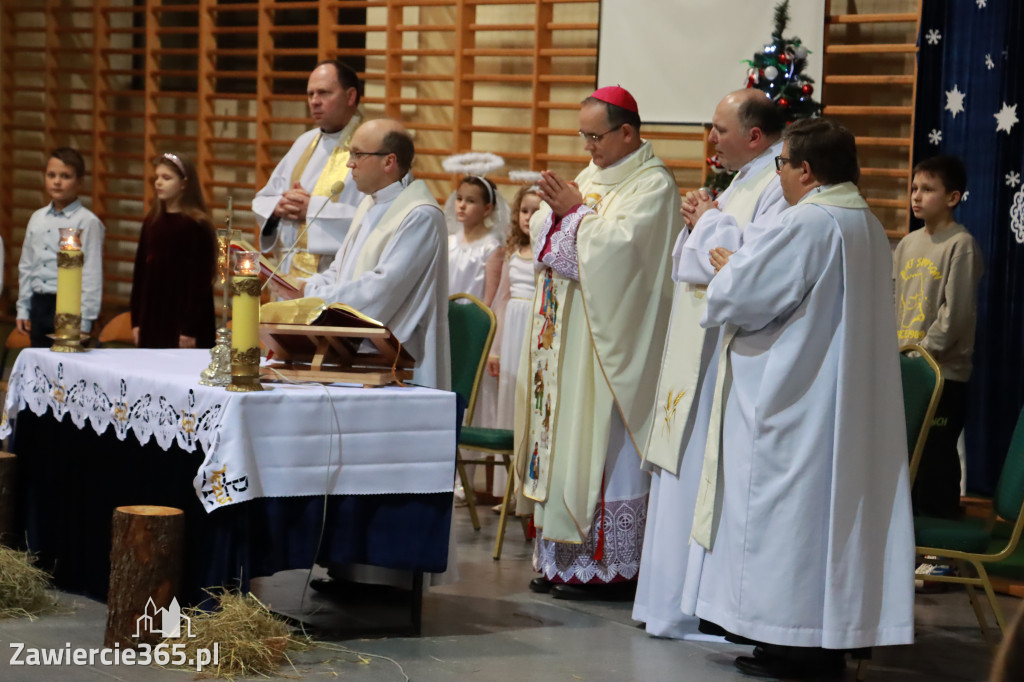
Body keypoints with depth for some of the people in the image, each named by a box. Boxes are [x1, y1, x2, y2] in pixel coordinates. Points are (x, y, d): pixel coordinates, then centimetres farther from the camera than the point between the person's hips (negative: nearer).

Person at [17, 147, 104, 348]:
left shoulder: (87, 222, -10)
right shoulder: (37, 219, 11)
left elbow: (92, 275, -12)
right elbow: (26, 266, 17)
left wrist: (83, 321, -13)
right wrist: (23, 308, 15)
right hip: (39, 304, 6)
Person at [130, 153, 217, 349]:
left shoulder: (197, 226, -7)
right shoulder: (152, 221, 10)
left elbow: (200, 280, -10)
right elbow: (140, 272, 12)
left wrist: (190, 328, -14)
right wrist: (136, 320, 8)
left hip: (182, 319, -6)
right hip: (152, 318, 6)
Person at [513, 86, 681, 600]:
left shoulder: (653, 185, -8)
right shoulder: (590, 176, 18)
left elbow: (618, 244, -20)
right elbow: (543, 237, 14)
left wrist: (574, 211, -14)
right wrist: (556, 208, -5)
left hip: (607, 340, -8)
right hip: (565, 335, 8)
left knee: (601, 440, -8)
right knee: (563, 438, 6)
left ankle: (608, 566, -3)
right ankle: (564, 558, 11)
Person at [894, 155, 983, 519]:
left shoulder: (960, 244, -9)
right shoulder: (908, 243, 12)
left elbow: (956, 312, -14)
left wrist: (923, 351, -14)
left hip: (943, 372, -7)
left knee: (936, 458, -5)